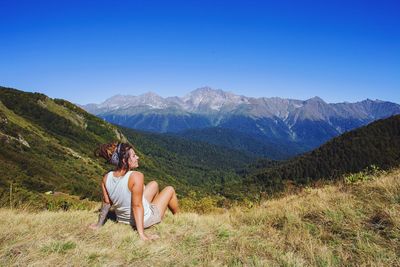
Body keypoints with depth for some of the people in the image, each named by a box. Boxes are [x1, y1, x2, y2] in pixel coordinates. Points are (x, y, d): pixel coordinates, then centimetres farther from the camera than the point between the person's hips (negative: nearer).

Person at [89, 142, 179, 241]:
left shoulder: (106, 178, -14)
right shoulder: (136, 176, -33)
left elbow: (106, 202, -5)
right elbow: (137, 206, -33)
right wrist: (142, 234, -29)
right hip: (145, 220, -6)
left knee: (154, 184, 24)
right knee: (170, 190, 17)